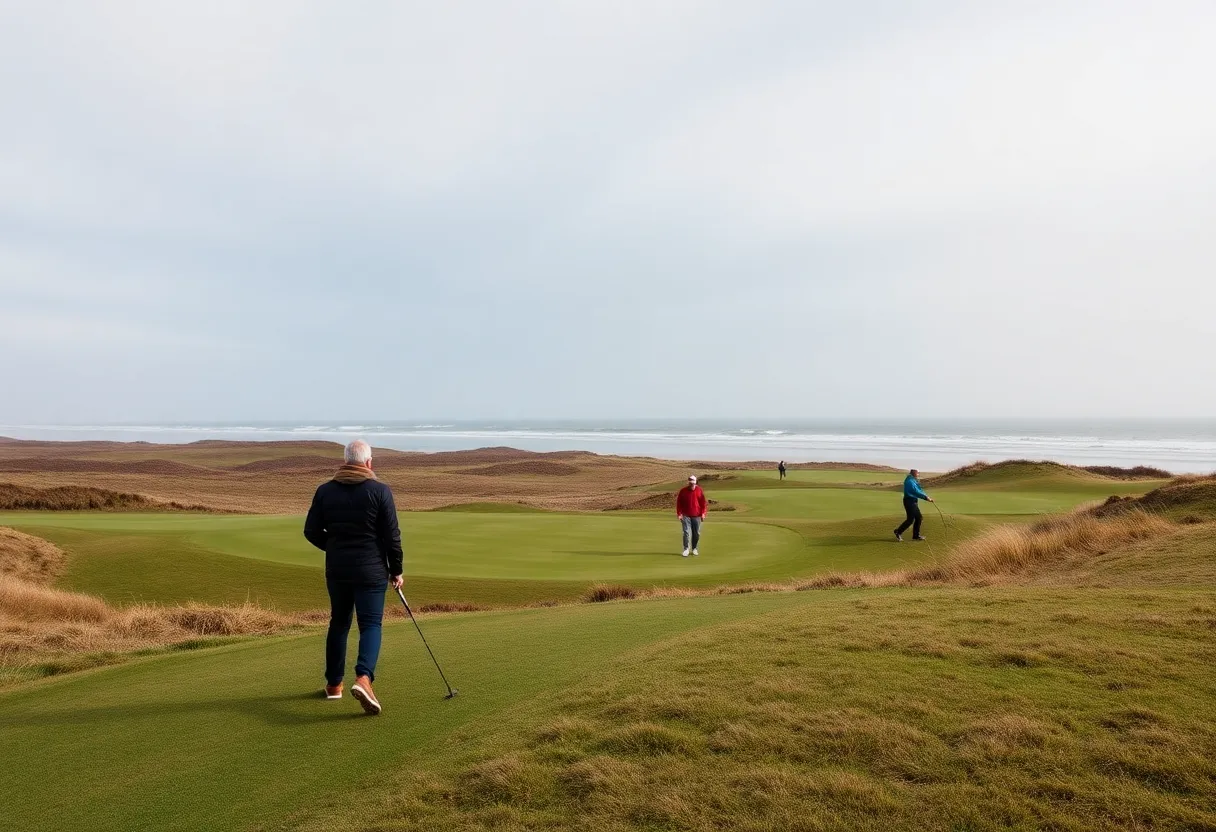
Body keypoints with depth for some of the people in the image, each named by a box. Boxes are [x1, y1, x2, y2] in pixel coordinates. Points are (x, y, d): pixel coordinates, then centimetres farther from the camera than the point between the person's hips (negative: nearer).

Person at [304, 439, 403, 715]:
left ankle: (333, 684, 26)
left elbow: (311, 531, 4)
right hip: (371, 570, -4)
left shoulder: (325, 490, 2)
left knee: (339, 623, 18)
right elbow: (391, 535, -8)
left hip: (337, 569, 4)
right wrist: (396, 570, 2)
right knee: (371, 624, -1)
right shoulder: (380, 491, -8)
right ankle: (363, 678, -22)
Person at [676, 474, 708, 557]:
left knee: (697, 533, 7)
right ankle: (686, 549, -5)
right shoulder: (683, 491, -2)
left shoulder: (699, 490, 1)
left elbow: (703, 502, 5)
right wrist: (679, 514, -5)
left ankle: (694, 548, 21)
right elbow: (679, 503, 1)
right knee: (686, 532, -10)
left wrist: (703, 513, -1)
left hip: (697, 516, 2)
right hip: (686, 515, -2)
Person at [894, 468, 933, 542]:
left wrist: (927, 497, 4)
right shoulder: (910, 481, -18)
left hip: (913, 501, 10)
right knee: (910, 519, -8)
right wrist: (926, 497, -22)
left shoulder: (913, 480, 16)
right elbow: (916, 492, -24)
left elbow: (919, 491, 15)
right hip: (909, 501, -10)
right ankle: (898, 532, 2)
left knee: (918, 518, 10)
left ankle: (916, 535, 15)